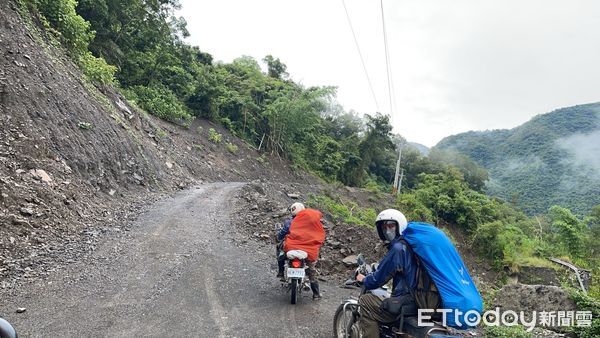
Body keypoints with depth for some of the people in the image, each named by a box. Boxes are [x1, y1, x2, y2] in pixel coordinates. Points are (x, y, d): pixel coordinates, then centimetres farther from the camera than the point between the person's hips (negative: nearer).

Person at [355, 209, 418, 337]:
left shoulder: (397, 248, -18)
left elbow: (380, 278, -13)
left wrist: (364, 280, 6)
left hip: (405, 302, -10)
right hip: (419, 298, 10)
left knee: (365, 301, -2)